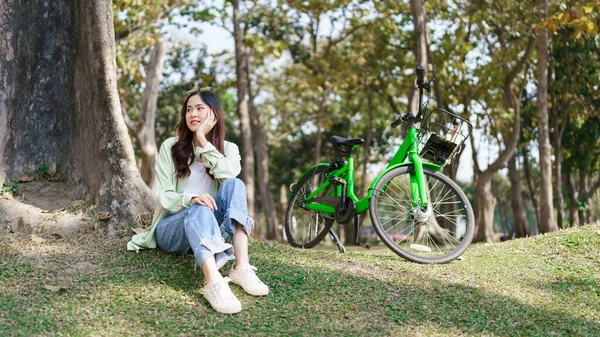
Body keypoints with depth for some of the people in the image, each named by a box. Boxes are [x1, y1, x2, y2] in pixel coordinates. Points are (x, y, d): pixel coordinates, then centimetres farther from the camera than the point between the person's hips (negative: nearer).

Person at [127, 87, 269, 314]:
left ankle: (242, 268, -42)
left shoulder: (228, 149, 8)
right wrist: (190, 199, -28)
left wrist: (203, 141, -14)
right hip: (172, 228, -2)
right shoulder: (170, 147, 2)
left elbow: (228, 174, -17)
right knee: (200, 210, -37)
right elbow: (163, 196, -8)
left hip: (209, 229, 2)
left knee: (234, 185, -25)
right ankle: (213, 283, -63)